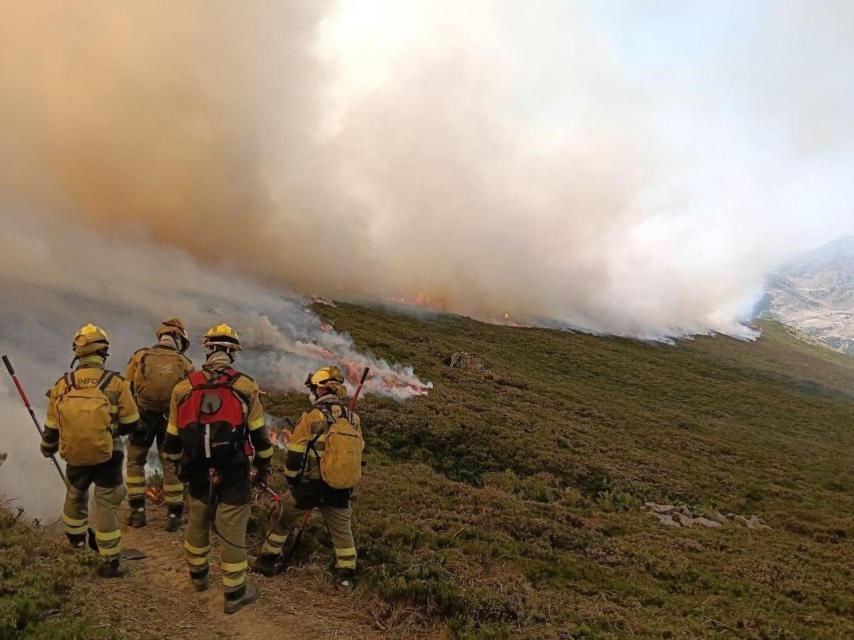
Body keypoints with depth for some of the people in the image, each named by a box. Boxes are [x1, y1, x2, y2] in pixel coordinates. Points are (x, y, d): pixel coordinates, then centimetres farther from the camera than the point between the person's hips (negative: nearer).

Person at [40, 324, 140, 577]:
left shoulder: (61, 386, -8)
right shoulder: (116, 383, -16)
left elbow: (52, 427, 3)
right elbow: (131, 424, -9)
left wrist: (47, 449, 23)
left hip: (75, 456, 3)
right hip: (107, 456, -3)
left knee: (75, 495, 28)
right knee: (106, 505, 6)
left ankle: (75, 538, 52)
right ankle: (110, 561, 12)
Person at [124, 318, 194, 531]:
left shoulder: (140, 356, -7)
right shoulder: (185, 364, -7)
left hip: (142, 418, 0)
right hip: (171, 420, 0)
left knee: (135, 462, 18)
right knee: (171, 465, 11)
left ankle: (137, 510, 18)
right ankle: (174, 514, 13)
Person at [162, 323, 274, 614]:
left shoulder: (183, 388, -3)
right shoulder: (246, 388, -11)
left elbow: (172, 436, 6)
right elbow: (259, 434, -4)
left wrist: (177, 465, 23)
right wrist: (263, 466, 10)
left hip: (197, 473, 3)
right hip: (234, 475, -3)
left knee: (197, 524, 24)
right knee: (232, 533, 7)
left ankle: (198, 575, 45)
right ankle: (235, 593, 20)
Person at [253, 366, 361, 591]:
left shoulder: (312, 418, -15)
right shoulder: (353, 419, -1)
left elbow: (295, 456, -11)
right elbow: (357, 454, 8)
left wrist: (291, 480, 7)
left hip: (308, 487, -3)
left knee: (282, 520, 20)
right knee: (342, 531, 18)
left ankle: (268, 560, 32)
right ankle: (346, 576, 21)